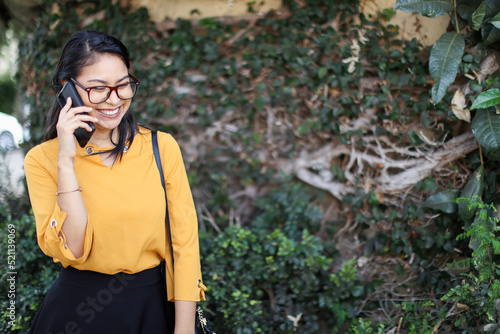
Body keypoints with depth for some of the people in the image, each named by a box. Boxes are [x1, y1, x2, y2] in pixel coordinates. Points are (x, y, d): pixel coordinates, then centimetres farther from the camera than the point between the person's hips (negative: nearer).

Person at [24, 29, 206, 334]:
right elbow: (71, 249, -18)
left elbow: (185, 242, -7)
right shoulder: (42, 159, -7)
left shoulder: (162, 147, -5)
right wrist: (66, 161, -23)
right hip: (74, 309, -1)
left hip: (151, 308, 1)